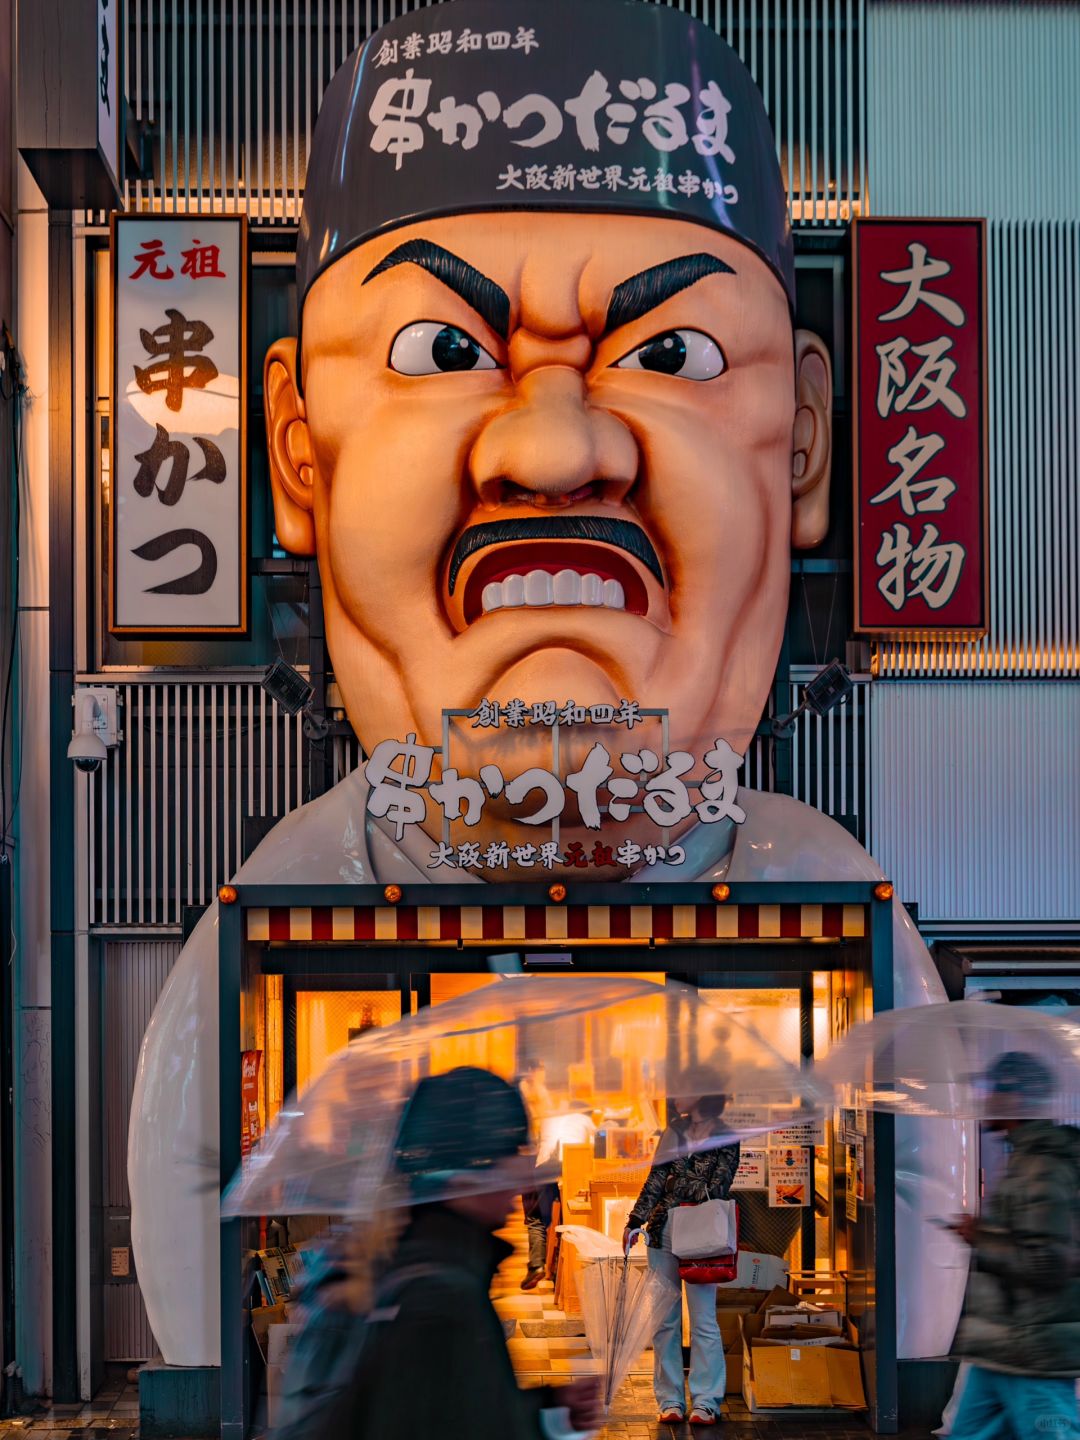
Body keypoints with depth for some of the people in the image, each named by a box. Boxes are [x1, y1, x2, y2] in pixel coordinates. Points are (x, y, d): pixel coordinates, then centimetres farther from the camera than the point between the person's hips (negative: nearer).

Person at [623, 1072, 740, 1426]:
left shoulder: (725, 1141, 0)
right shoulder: (674, 1133, 13)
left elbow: (717, 1190, -8)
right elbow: (655, 1181, 11)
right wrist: (635, 1221, 5)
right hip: (662, 1233, 5)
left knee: (703, 1319, -4)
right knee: (664, 1318, 4)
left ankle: (705, 1401, 1)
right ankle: (670, 1400, 9)